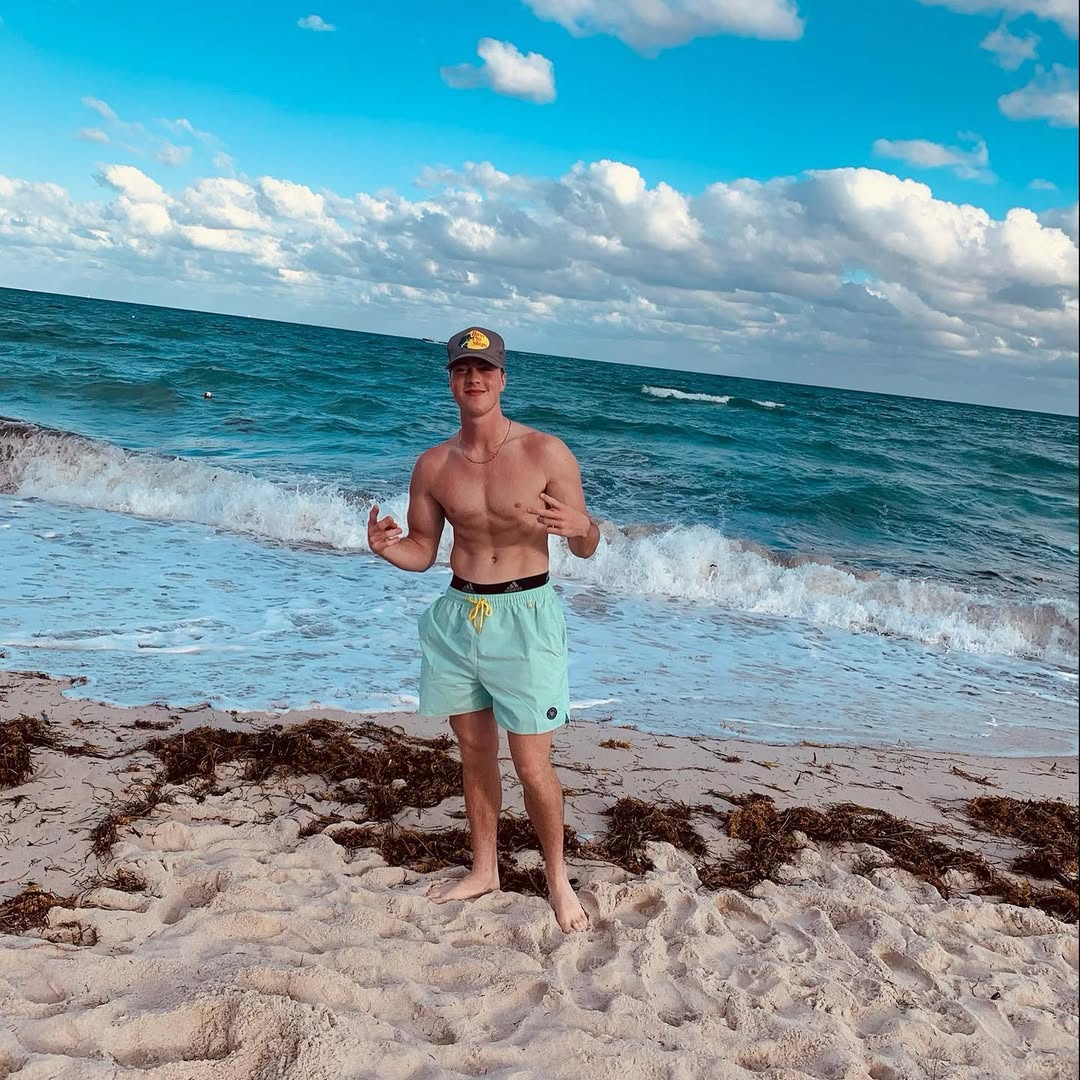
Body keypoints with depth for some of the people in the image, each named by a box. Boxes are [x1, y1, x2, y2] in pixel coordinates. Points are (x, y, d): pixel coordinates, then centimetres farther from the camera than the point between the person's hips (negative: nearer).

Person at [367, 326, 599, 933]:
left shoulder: (546, 453, -8)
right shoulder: (434, 466, 4)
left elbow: (587, 548, -3)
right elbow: (422, 551, 12)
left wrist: (579, 527, -27)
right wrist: (386, 546, -10)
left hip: (524, 617, -4)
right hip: (458, 616, 4)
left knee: (532, 767, -2)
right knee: (475, 753, 16)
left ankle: (558, 877, 22)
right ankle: (484, 870, 35)